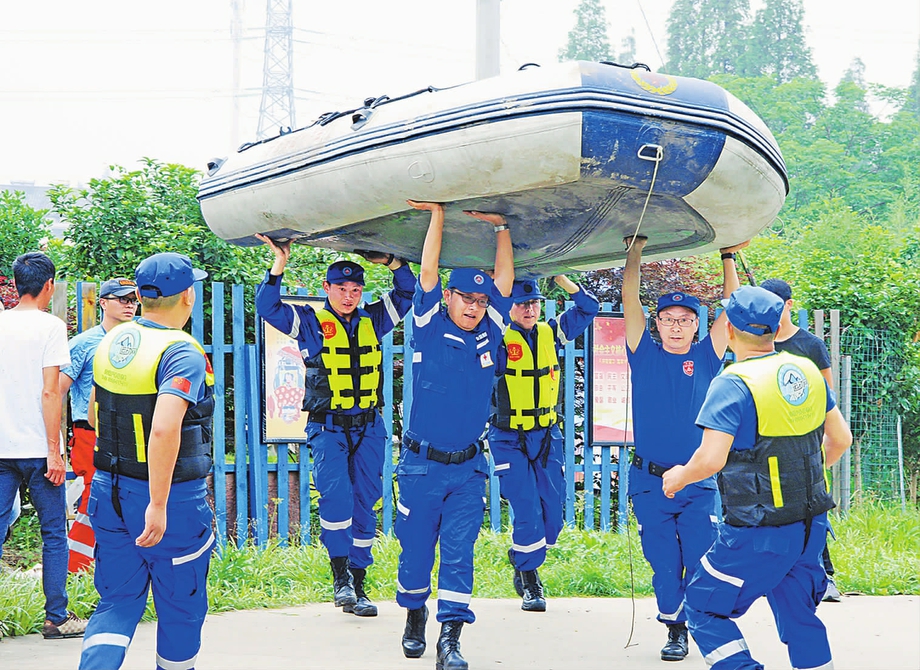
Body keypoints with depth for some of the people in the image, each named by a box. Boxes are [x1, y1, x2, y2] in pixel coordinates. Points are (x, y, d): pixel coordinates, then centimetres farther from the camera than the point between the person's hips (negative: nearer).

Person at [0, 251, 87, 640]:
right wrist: (54, 451, -10)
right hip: (36, 448, -4)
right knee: (54, 533, 7)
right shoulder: (49, 326, -6)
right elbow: (50, 393, -12)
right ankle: (56, 618, 10)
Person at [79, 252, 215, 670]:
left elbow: (94, 415, 17)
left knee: (117, 602, 12)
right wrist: (159, 504, -30)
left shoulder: (112, 341, 4)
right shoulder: (183, 354, -19)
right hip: (171, 497, -6)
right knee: (180, 608, 13)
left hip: (109, 491, 6)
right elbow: (164, 429, -32)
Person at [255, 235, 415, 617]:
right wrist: (280, 263, -17)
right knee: (335, 493, -21)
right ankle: (340, 575, -8)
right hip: (327, 427, -4)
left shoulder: (372, 321, 11)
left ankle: (357, 585, 12)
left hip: (368, 427, 4)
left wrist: (391, 261, 0)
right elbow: (267, 307, -9)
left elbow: (407, 293, 15)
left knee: (365, 503, 5)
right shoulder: (310, 321, 2)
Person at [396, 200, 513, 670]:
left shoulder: (488, 334, 7)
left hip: (469, 468, 2)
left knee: (459, 550, -5)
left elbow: (504, 279, 5)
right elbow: (428, 272, -8)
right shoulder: (429, 328, -2)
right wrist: (438, 214, -8)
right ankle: (414, 616, 30)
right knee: (416, 550, 7)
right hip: (422, 464, -2)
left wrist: (500, 227, -2)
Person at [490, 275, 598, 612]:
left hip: (547, 435, 4)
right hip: (509, 438, -4)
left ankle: (523, 558, 28)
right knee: (527, 510, -8)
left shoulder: (551, 333, 4)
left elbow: (588, 308, 6)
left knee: (552, 510, 4)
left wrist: (560, 278, -6)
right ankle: (528, 578, 7)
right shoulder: (500, 339, -7)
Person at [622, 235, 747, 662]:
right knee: (664, 564, 5)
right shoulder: (644, 355, 5)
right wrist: (635, 250, -3)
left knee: (702, 562, -2)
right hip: (650, 480, 0)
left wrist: (728, 258, -1)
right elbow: (630, 301, 0)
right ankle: (675, 630, 17)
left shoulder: (705, 358, 6)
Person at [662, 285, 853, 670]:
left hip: (759, 535, -7)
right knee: (798, 615, 19)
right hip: (811, 524, 7)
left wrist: (679, 477, -2)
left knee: (703, 607, 6)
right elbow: (841, 438, 14)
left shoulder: (733, 384, -16)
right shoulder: (808, 371, 6)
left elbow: (711, 459, -23)